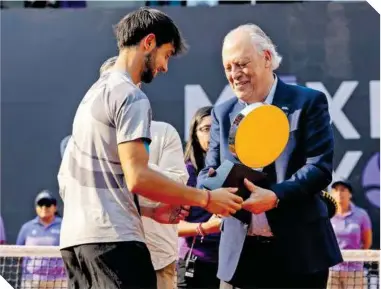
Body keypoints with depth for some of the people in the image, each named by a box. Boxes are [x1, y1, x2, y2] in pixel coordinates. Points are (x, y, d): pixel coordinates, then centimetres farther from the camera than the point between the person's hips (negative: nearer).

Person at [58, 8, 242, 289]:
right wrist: (206, 198, -12)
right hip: (113, 239, -9)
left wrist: (150, 211, 19)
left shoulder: (96, 92, 20)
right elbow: (137, 178, -19)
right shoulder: (131, 97, -9)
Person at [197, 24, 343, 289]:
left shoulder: (308, 103, -1)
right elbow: (209, 171, 11)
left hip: (299, 250, -4)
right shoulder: (222, 114, 13)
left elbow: (320, 168, -10)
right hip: (243, 252, 4)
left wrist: (274, 196, -25)